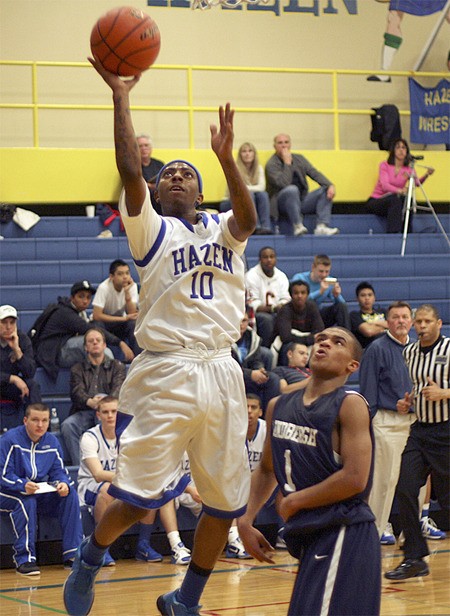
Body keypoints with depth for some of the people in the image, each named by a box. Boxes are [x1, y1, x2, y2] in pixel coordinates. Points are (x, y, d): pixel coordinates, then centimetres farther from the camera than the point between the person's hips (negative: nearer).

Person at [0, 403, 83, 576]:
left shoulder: (52, 441, 5)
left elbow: (58, 471, 4)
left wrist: (63, 483, -21)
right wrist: (23, 485, -34)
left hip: (41, 492, 5)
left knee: (70, 495, -18)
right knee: (26, 501, -38)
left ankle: (73, 554, -16)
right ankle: (24, 559, -34)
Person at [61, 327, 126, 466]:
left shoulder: (116, 366, 20)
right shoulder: (77, 369, 20)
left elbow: (118, 388, 0)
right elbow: (76, 392, 1)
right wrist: (89, 402, -26)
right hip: (84, 412, 1)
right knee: (67, 425, -30)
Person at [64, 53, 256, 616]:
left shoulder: (222, 229, 14)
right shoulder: (151, 228, 6)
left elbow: (248, 220, -10)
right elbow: (130, 170, -11)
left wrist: (226, 158, -26)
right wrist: (120, 96, -13)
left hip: (221, 374, 4)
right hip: (163, 375, -4)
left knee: (225, 501, 8)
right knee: (136, 499, -9)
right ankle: (89, 560, 20)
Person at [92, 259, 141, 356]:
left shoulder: (132, 286, -15)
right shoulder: (104, 288, -26)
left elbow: (132, 314, -21)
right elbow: (96, 316, -29)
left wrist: (127, 292, -33)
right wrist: (124, 318, -30)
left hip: (119, 323, 3)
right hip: (102, 321, -3)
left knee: (134, 324, -28)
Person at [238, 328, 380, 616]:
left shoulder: (350, 404, -12)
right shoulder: (279, 407, 9)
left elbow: (354, 479, -21)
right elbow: (267, 470, 22)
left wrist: (292, 503, -11)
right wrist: (245, 522, 10)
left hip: (344, 533, -7)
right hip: (309, 534, 8)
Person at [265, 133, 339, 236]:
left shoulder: (299, 158, 14)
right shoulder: (271, 165, -6)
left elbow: (315, 174, 4)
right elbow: (284, 183, -22)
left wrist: (330, 185, -13)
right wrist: (287, 163, -18)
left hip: (301, 200, 7)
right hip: (282, 204, -7)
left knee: (326, 191, -12)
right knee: (292, 189, -36)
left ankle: (321, 226, -28)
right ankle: (297, 226, -41)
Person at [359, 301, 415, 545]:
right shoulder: (378, 349, -5)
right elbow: (368, 390, -7)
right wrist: (367, 422, -10)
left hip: (412, 421, 6)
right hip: (387, 421, -6)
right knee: (385, 477, -4)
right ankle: (377, 528, 3)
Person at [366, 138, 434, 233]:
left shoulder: (408, 169, 2)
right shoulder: (385, 165, -7)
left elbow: (417, 183, -18)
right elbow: (384, 185, -23)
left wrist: (426, 175, -39)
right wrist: (399, 190, -44)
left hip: (395, 203, 3)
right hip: (375, 202, -3)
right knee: (395, 198, -33)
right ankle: (392, 232, -36)